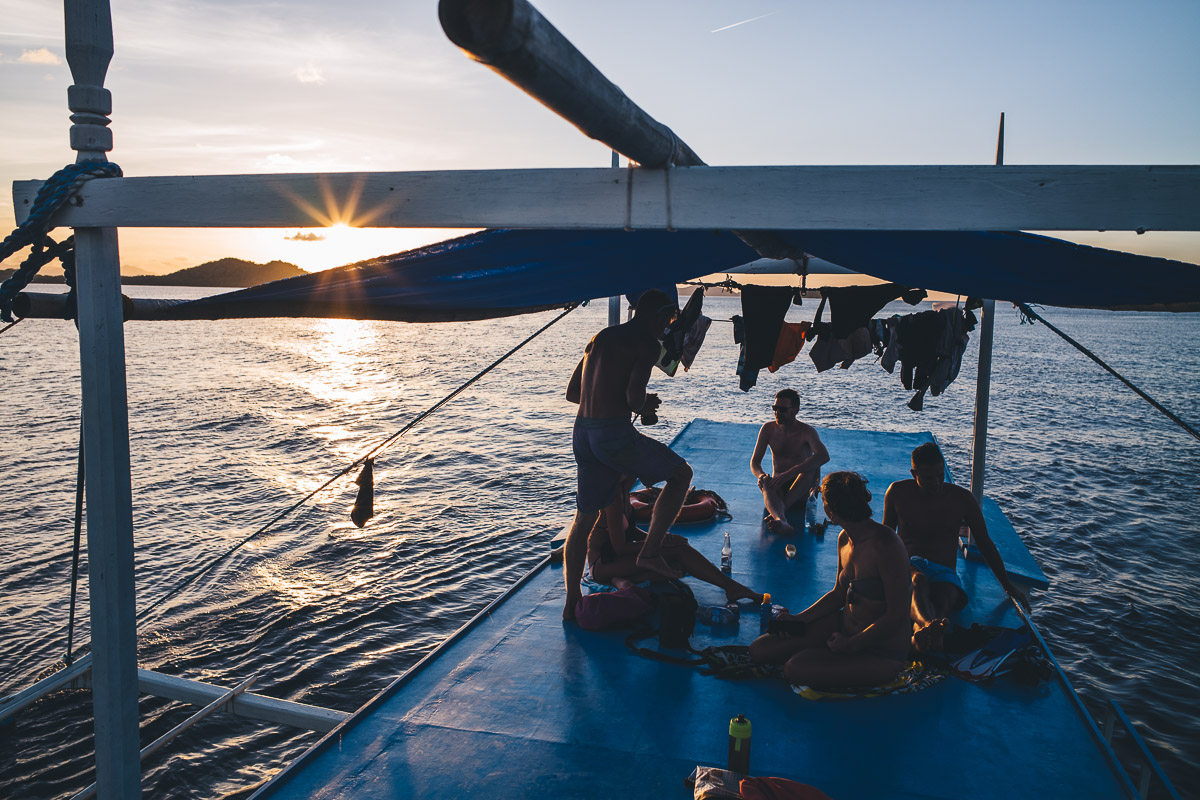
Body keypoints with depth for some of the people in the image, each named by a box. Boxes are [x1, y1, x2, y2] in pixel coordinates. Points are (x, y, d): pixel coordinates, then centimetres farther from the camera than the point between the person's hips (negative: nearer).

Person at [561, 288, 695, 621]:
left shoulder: (600, 338, 19)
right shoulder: (647, 343, -5)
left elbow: (572, 392, 21)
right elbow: (634, 398, -17)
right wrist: (645, 406, 5)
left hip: (582, 432, 8)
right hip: (615, 432, -8)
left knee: (585, 517, 18)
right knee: (681, 473, 13)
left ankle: (572, 602, 23)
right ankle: (650, 552, 6)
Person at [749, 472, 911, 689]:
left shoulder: (885, 546, -26)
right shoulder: (845, 539, 1)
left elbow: (897, 615, -23)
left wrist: (851, 645, -18)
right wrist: (800, 618, 2)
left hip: (881, 653, -7)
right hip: (844, 626, 8)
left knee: (795, 668, -27)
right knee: (760, 650, -3)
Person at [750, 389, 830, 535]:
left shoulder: (807, 431, -10)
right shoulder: (768, 429, 3)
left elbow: (824, 456, -30)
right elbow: (754, 461, 4)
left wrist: (788, 473, -40)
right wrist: (760, 475, -23)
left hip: (799, 490, -2)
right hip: (778, 487, 2)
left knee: (813, 467, -33)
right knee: (765, 482, -34)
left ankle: (780, 511, -41)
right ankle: (782, 522, -64)